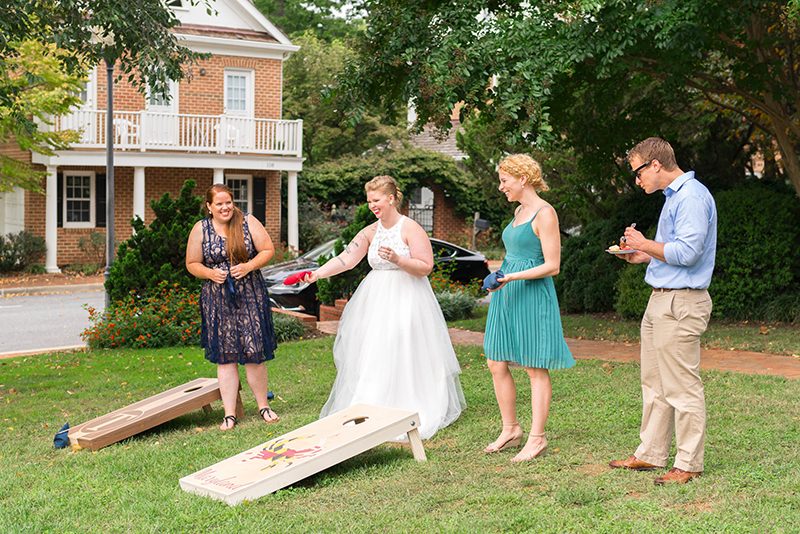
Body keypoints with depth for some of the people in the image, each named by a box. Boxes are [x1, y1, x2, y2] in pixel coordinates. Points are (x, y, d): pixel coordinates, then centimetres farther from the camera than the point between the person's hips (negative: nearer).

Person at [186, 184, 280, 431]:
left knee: (254, 353, -1)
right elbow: (192, 264, 8)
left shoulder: (248, 222, -1)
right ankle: (229, 414, 6)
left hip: (250, 296, -1)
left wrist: (249, 266, -14)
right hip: (218, 299, 1)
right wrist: (210, 273, -11)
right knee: (225, 356, 1)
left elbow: (268, 250, 1)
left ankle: (263, 406, 16)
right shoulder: (200, 229, 1)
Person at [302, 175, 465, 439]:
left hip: (406, 299, -5)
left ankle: (413, 412, 6)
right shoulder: (370, 232, 8)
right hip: (376, 299, 6)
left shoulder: (410, 228, -7)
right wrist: (318, 273, -15)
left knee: (403, 357, -5)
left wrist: (397, 259, -24)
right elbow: (346, 259, -1)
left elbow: (425, 267, -10)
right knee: (371, 356, 3)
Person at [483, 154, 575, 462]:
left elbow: (552, 266, -15)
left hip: (532, 295, -9)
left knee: (536, 368, -1)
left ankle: (537, 438, 6)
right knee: (496, 365, 8)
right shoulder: (518, 211, 15)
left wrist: (513, 277, -21)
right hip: (506, 294, 9)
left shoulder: (545, 213, -12)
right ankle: (511, 430, 20)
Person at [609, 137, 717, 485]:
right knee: (654, 384, 15)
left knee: (681, 387, -4)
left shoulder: (691, 196, -15)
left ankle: (689, 464, 4)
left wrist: (644, 244, -11)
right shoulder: (673, 196, 18)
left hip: (680, 304, -11)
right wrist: (643, 256, 12)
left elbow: (686, 252, -23)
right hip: (660, 300, 11)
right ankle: (650, 454, 24)